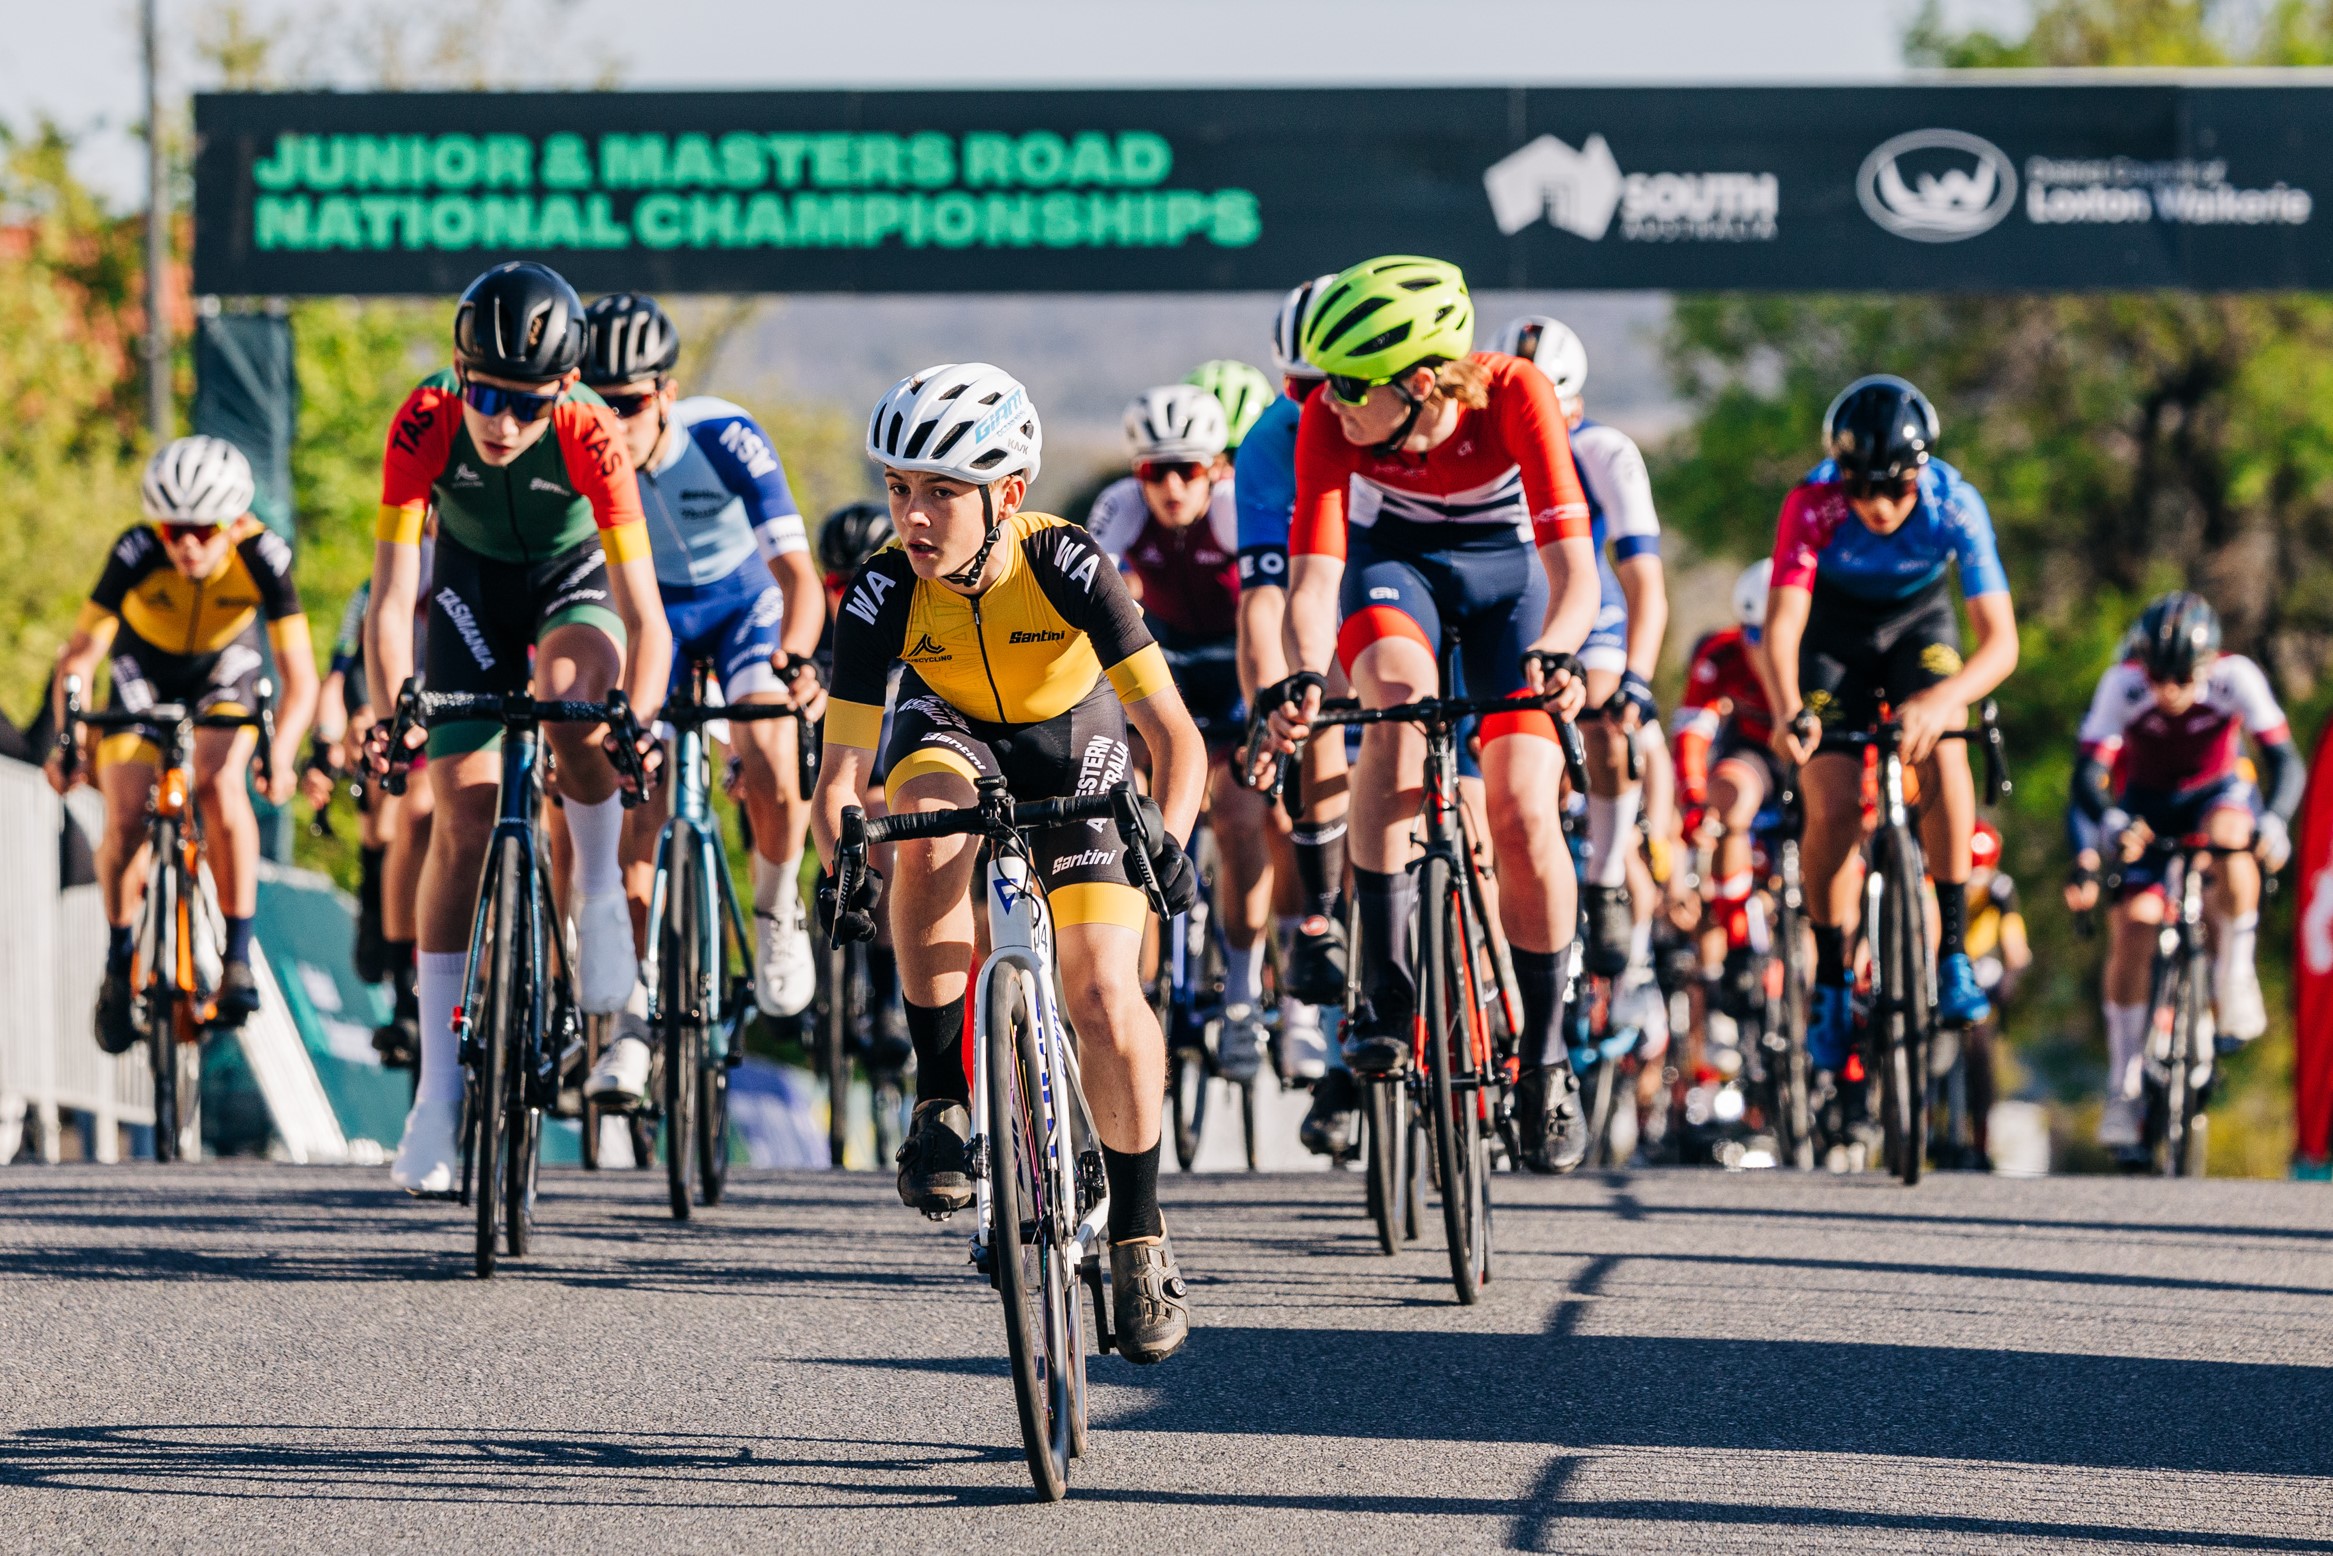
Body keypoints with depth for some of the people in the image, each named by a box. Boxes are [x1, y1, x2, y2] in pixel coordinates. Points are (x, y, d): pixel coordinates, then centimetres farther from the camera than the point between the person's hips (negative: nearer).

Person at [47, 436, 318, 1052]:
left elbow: (299, 676, -29)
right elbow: (79, 656, -29)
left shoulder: (264, 557, -30)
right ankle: (119, 962, 7)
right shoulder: (137, 554, -31)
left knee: (220, 783, -30)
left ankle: (238, 955, -20)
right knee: (125, 821, -18)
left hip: (223, 681, 0)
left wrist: (281, 752, -46)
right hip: (142, 680, 0)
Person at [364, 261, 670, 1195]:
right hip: (474, 581, 1)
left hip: (573, 582, -1)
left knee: (570, 701, -36)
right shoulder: (425, 425, -31)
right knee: (463, 818, -7)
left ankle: (601, 897, -8)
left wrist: (636, 722, -53)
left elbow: (645, 618, -35)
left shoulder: (590, 436, -34)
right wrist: (390, 716, -48)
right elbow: (390, 600, -33)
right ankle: (438, 1094, -1)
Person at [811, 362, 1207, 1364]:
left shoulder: (1065, 566, -32)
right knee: (926, 829, -36)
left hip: (1075, 740, -1)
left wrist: (1169, 841, -50)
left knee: (1104, 996, -16)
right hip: (951, 729, 1)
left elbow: (1175, 734, -33)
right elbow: (840, 772, -28)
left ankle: (1138, 1230, 5)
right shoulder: (884, 594, -28)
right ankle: (943, 1102, -24)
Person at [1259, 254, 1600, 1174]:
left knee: (1522, 812, -15)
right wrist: (1302, 678, -55)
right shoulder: (1330, 420, -29)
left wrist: (1555, 652, -58)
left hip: (1506, 568, 0)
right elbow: (1313, 575, -35)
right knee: (1399, 698, -34)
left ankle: (1545, 1059, 5)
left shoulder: (1512, 396, -33)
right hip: (1393, 565, 0)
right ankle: (1384, 994, -33)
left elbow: (1573, 569, -38)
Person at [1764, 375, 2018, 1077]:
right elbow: (1782, 622, -39)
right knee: (1833, 807, -15)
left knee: (1940, 748, -28)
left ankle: (1953, 953, -19)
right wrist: (1789, 709, -58)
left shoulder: (1954, 505, -31)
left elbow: (2001, 641, -35)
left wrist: (1940, 700, -54)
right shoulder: (1814, 505, -33)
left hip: (1918, 624, 0)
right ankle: (1830, 983, 4)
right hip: (1835, 631, 0)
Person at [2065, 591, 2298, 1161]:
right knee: (2134, 921, -18)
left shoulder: (2236, 677, -26)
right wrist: (2110, 826, -51)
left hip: (2217, 794, 0)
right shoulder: (2124, 685, -26)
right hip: (2147, 803, 0)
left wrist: (2273, 821, -50)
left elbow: (2285, 761, -30)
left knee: (2230, 836, -37)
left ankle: (2235, 977, -16)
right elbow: (2088, 775, -31)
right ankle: (2122, 1089, -9)